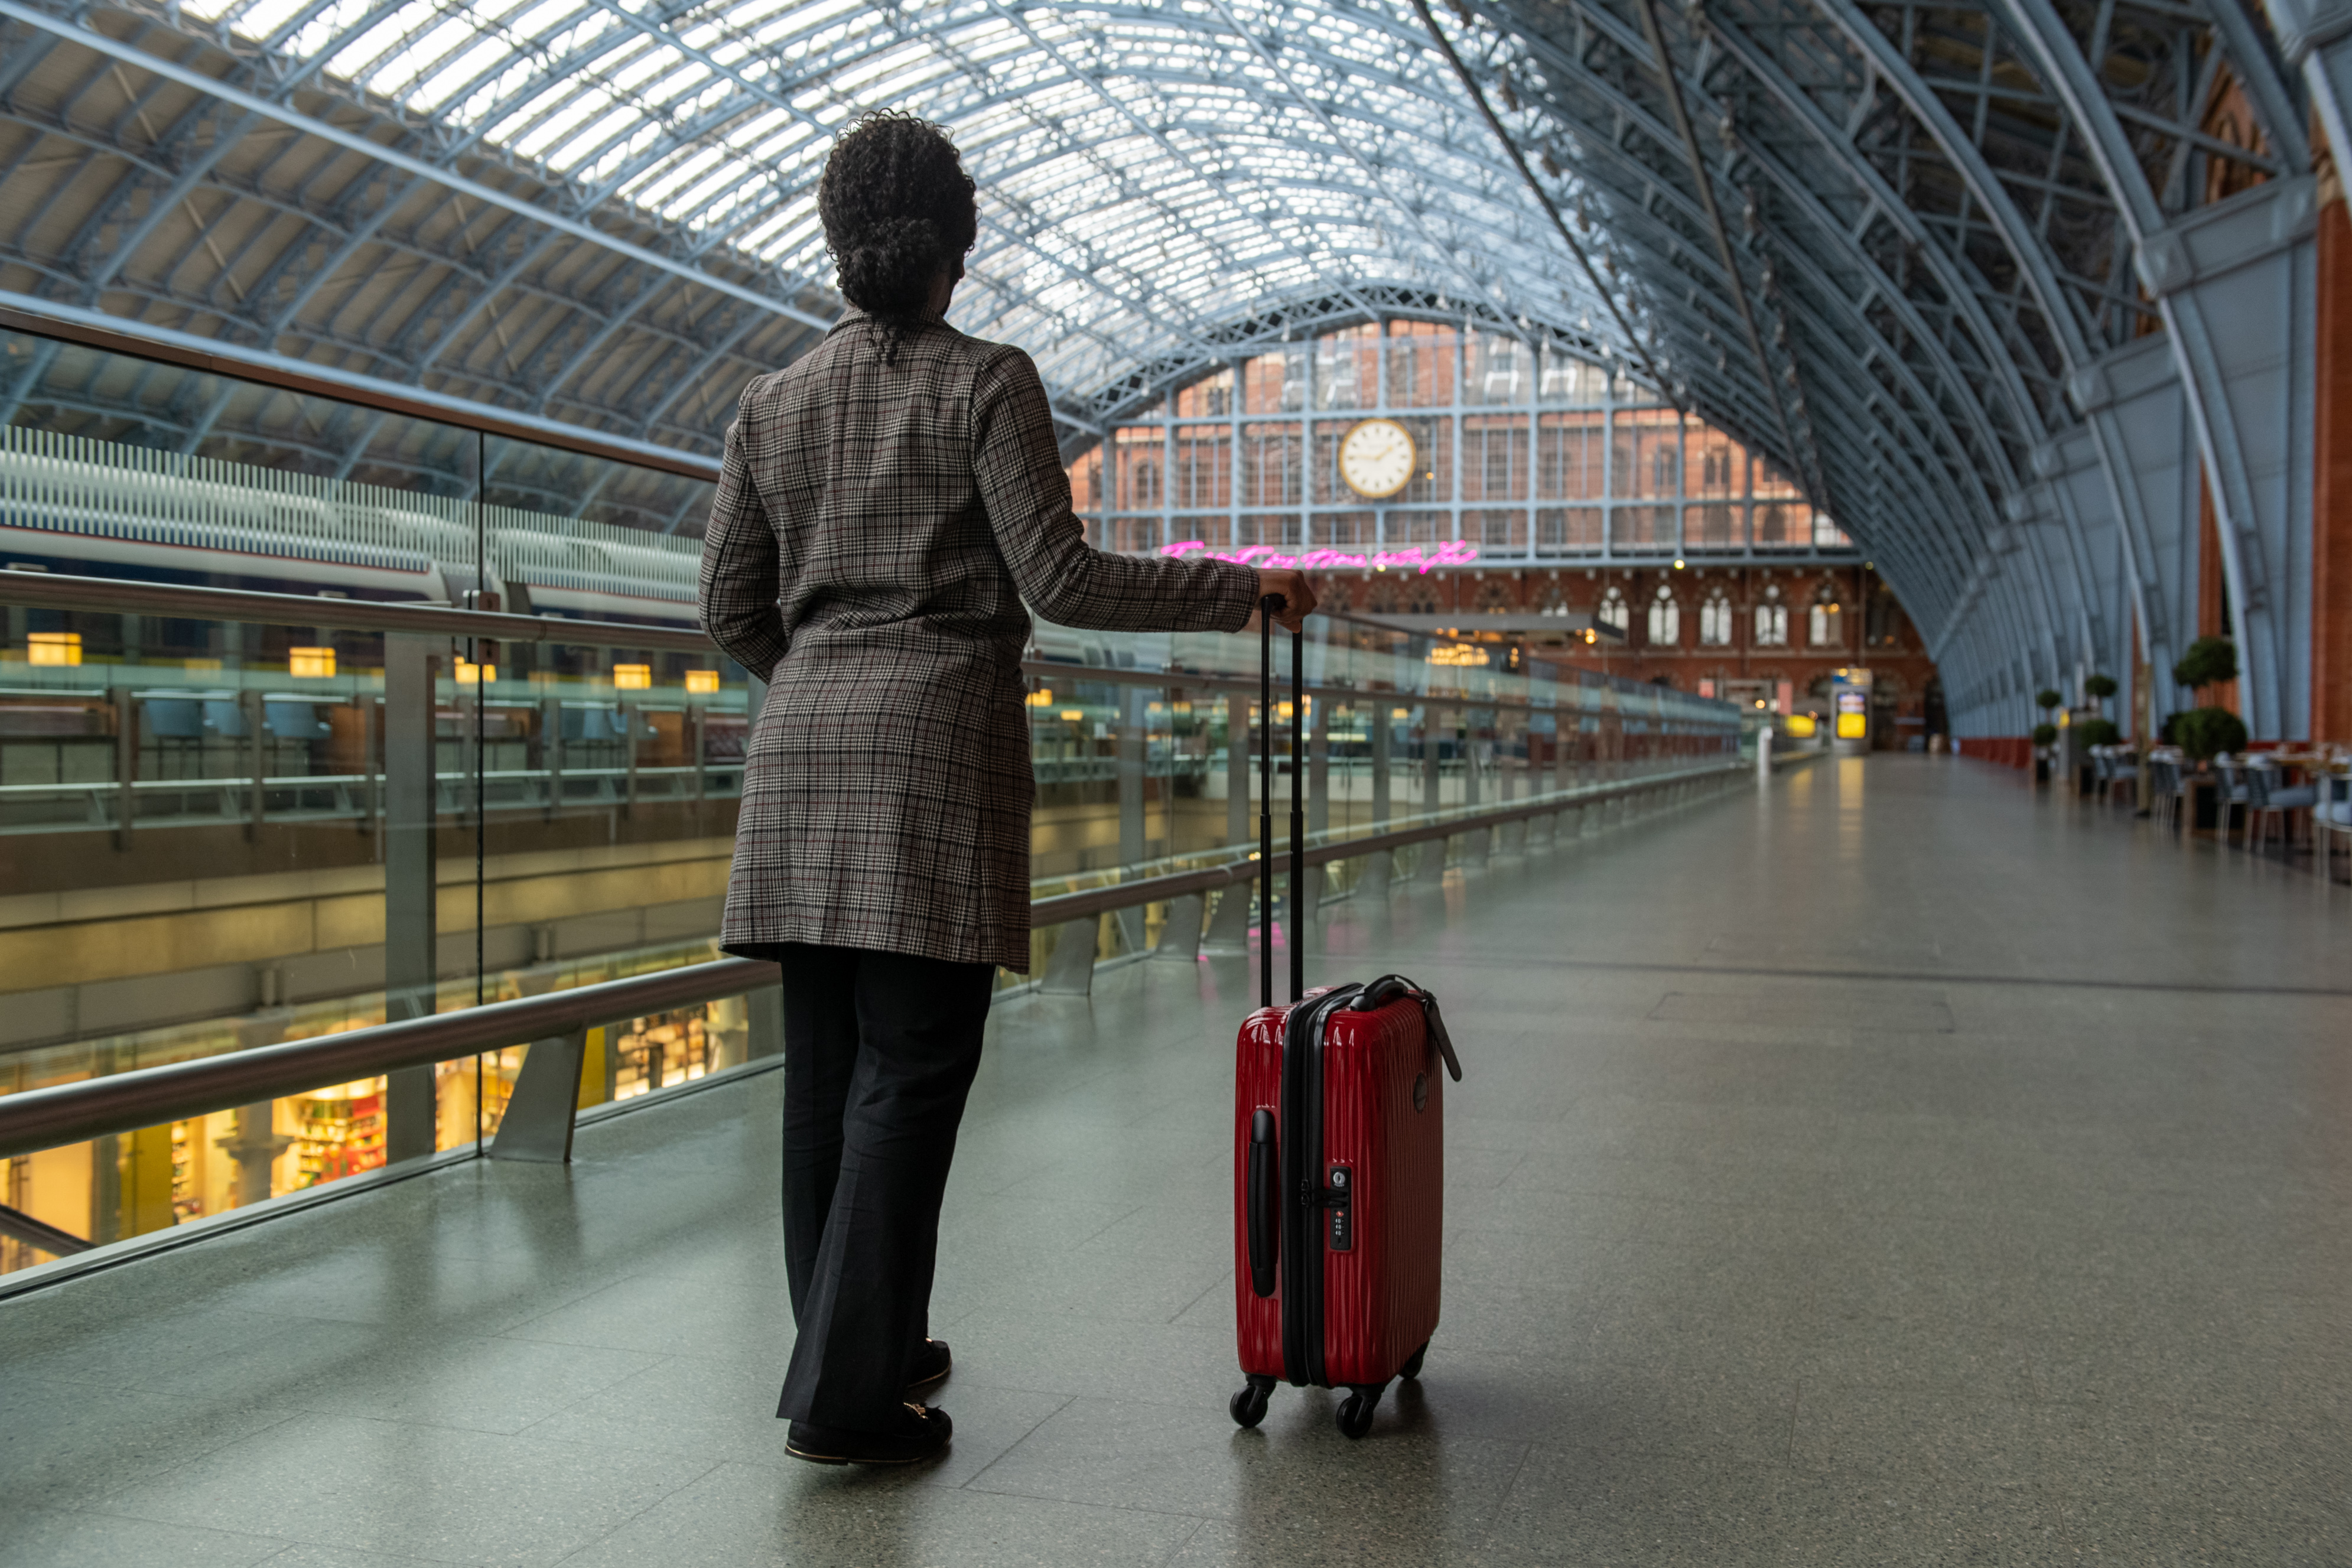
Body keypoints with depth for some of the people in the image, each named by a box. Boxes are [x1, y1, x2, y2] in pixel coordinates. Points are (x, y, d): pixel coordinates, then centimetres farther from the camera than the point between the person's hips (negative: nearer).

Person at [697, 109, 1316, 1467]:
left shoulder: (774, 404, 12)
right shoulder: (988, 383, -3)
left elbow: (732, 609, 12)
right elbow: (1061, 579, -10)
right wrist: (1241, 593, -1)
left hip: (804, 749, 6)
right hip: (940, 752, -6)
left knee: (828, 1066, 10)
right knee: (910, 1074, -3)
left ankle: (868, 1345, 22)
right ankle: (845, 1395, -2)